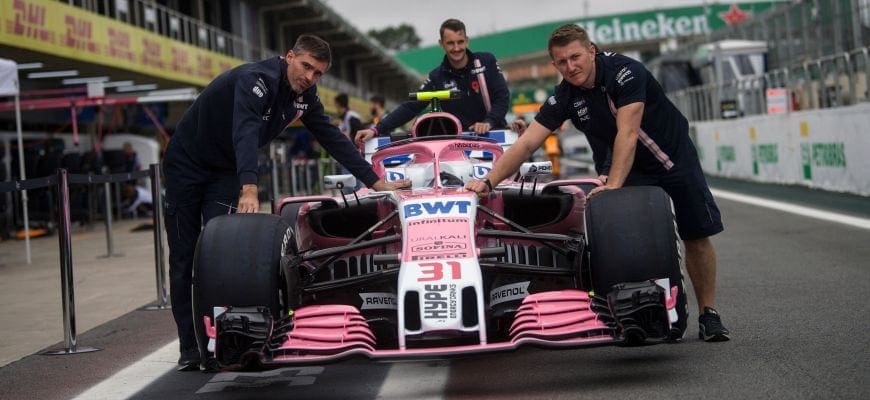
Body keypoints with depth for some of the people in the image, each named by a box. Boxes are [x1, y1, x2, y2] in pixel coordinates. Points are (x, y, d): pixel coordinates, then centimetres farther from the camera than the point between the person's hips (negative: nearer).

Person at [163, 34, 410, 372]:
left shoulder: (304, 96, -7)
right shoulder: (256, 79, -31)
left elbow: (333, 139, -1)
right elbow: (245, 132, -46)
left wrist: (375, 182, -3)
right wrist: (249, 188, -60)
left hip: (225, 171, 6)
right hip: (186, 163, -5)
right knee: (183, 255, -3)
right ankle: (189, 346, 0)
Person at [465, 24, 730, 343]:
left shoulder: (625, 72, -28)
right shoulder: (564, 97, -14)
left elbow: (627, 134, -35)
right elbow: (526, 143, -16)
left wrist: (613, 186, -43)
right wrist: (489, 181, -26)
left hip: (675, 157, -3)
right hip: (629, 168, 3)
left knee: (697, 237, 1)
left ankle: (708, 314, 15)